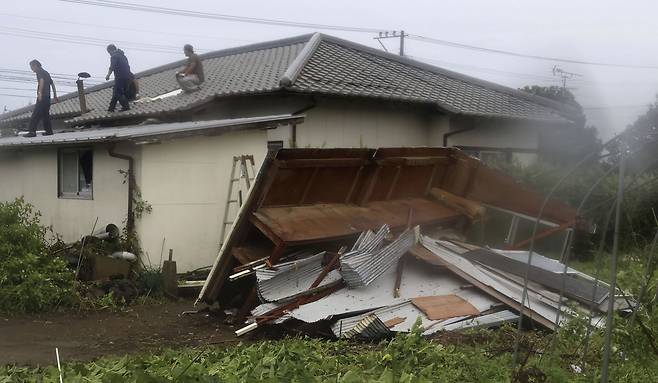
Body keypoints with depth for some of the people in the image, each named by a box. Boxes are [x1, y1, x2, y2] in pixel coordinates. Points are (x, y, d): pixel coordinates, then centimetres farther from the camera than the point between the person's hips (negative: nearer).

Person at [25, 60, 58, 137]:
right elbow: (52, 84, 25)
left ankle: (32, 131, -17)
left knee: (35, 115, -11)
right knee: (45, 114, 14)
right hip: (47, 97, 9)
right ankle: (49, 131, 12)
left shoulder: (39, 72, -4)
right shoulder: (46, 73, 22)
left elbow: (42, 81, -22)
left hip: (42, 97, -9)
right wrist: (55, 96, 27)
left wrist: (40, 93, -27)